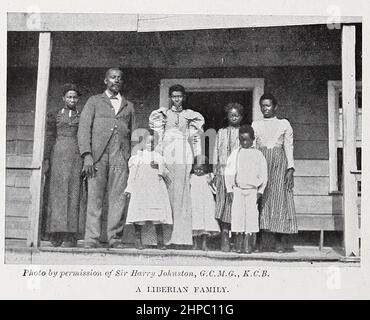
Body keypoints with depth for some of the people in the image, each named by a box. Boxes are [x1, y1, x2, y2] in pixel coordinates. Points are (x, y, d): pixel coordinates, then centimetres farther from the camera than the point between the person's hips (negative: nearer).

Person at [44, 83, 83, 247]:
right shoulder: (54, 116, 14)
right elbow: (49, 139, 11)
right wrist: (46, 159, 1)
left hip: (76, 156, 0)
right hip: (58, 155, 0)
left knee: (72, 194, -6)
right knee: (57, 192, -6)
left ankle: (70, 236, -8)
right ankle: (56, 234, -5)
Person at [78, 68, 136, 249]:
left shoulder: (128, 106, 23)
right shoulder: (94, 102, 16)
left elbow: (133, 134, 19)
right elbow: (84, 129, 5)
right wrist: (87, 155, -9)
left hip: (121, 156, 2)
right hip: (97, 155, -2)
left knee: (118, 198, -5)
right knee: (94, 197, -6)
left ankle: (115, 237, -1)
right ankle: (91, 239, -4)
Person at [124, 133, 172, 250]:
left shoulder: (158, 157, 18)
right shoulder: (138, 156, 13)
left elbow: (165, 173, 15)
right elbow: (132, 174, 12)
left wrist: (158, 167, -4)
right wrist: (129, 189, 8)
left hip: (156, 187, 1)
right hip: (141, 187, -1)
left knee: (158, 210, -9)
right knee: (139, 210, -8)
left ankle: (160, 241, -7)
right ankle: (138, 240, -1)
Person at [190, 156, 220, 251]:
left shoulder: (208, 177, 4)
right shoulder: (191, 177, 8)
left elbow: (214, 191, 3)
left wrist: (210, 183, -13)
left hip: (206, 203, -1)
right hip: (194, 203, 1)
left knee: (206, 221, -4)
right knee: (195, 222, -1)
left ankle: (204, 244, 5)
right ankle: (195, 244, 8)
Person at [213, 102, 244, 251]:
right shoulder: (221, 133, 15)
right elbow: (216, 153, 15)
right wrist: (215, 173, 8)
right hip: (224, 173, 2)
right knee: (223, 204, -5)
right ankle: (225, 236, -3)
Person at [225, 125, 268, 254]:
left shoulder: (258, 155, 5)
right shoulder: (235, 154, 6)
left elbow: (263, 175, 7)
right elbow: (228, 173, 7)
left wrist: (260, 191, 2)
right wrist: (230, 189, 2)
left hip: (253, 190, 0)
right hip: (238, 190, 1)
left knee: (251, 214, -5)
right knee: (238, 213, -4)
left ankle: (247, 243, 1)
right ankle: (239, 241, 4)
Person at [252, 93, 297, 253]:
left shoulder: (284, 124, 11)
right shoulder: (255, 125, 15)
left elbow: (289, 147, 6)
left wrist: (290, 168, -5)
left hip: (279, 163, -1)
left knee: (279, 198, -8)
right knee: (259, 199, -6)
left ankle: (279, 241, -6)